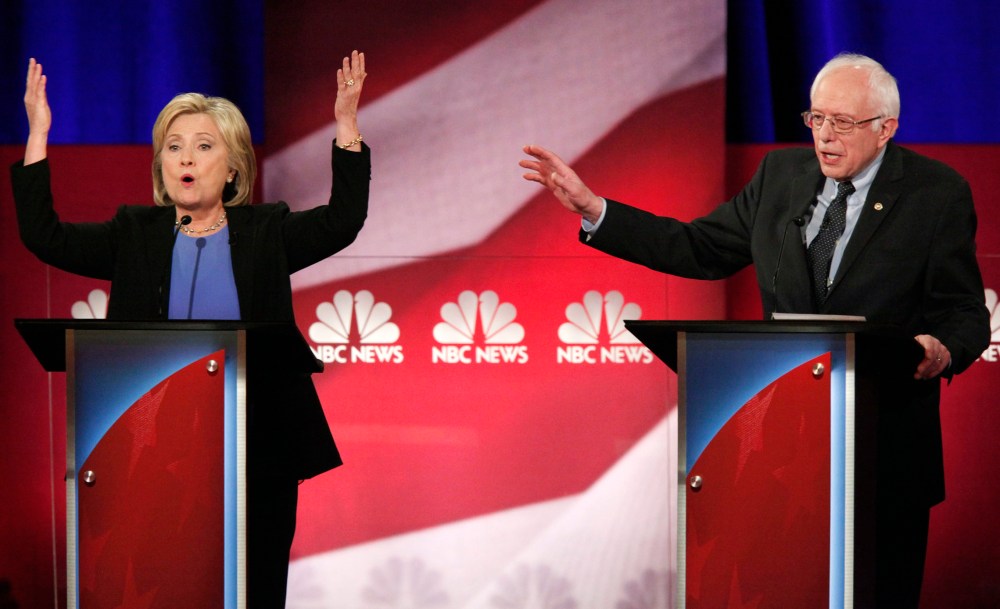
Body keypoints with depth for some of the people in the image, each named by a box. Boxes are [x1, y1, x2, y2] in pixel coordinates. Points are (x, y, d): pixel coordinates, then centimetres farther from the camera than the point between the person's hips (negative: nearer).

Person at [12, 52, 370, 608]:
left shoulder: (265, 232, 9)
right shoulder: (136, 234, 10)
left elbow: (343, 222, 2)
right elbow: (45, 236, 3)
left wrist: (347, 125, -4)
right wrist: (38, 134, -2)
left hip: (255, 453, -1)